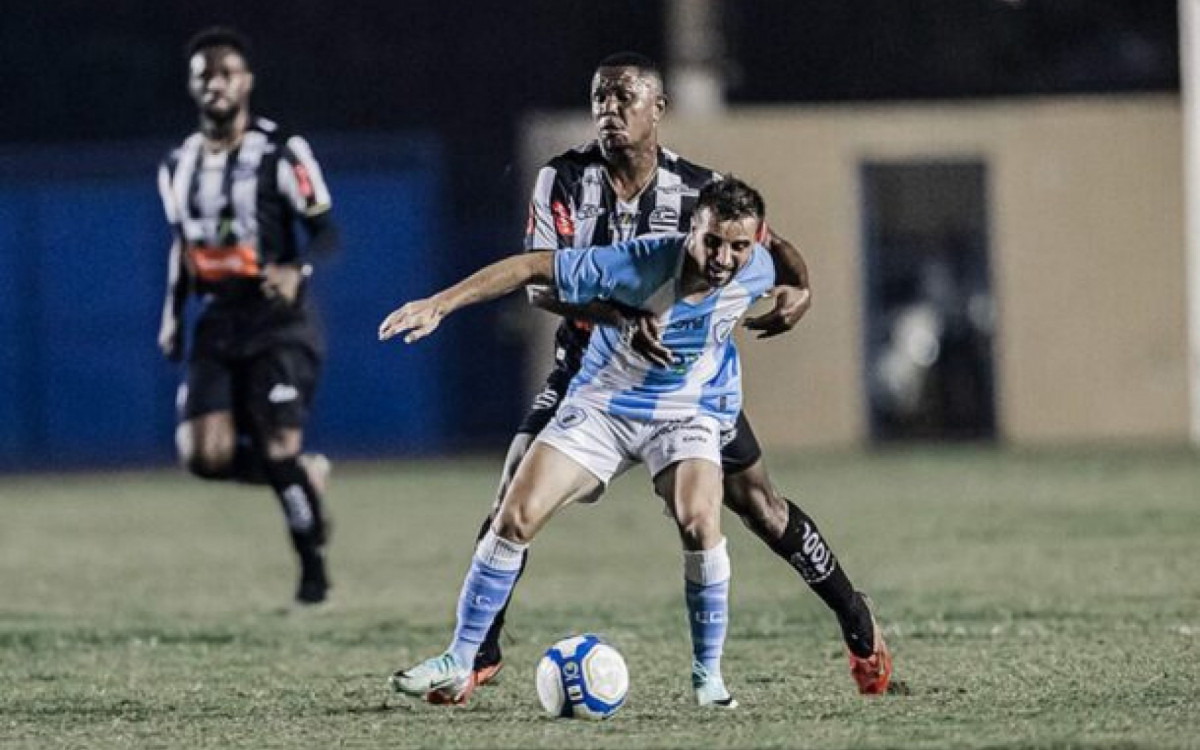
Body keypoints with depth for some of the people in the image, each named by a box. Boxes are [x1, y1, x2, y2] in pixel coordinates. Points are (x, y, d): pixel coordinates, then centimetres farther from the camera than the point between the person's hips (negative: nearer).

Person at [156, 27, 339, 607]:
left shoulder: (280, 153, -8)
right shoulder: (179, 166, 11)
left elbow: (325, 233, -8)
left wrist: (296, 271, -28)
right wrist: (173, 314, 16)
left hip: (277, 320, -5)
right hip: (217, 321, 5)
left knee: (279, 448, -12)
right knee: (204, 454, -12)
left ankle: (314, 568, 9)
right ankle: (307, 476, 16)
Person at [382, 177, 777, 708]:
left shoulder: (757, 272, -19)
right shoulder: (640, 264, -29)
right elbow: (534, 266, -24)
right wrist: (440, 304, -27)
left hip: (687, 414, 1)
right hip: (602, 403, -1)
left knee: (699, 521, -26)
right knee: (516, 518, -10)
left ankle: (708, 674, -10)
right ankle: (458, 664, 2)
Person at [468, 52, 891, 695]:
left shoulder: (698, 188, -10)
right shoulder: (562, 180, -12)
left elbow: (770, 245, 2)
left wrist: (798, 288, -22)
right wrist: (617, 315, -39)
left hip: (684, 369, 0)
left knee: (758, 505, 2)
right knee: (514, 495, -14)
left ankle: (859, 626, 19)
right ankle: (479, 651, -4)